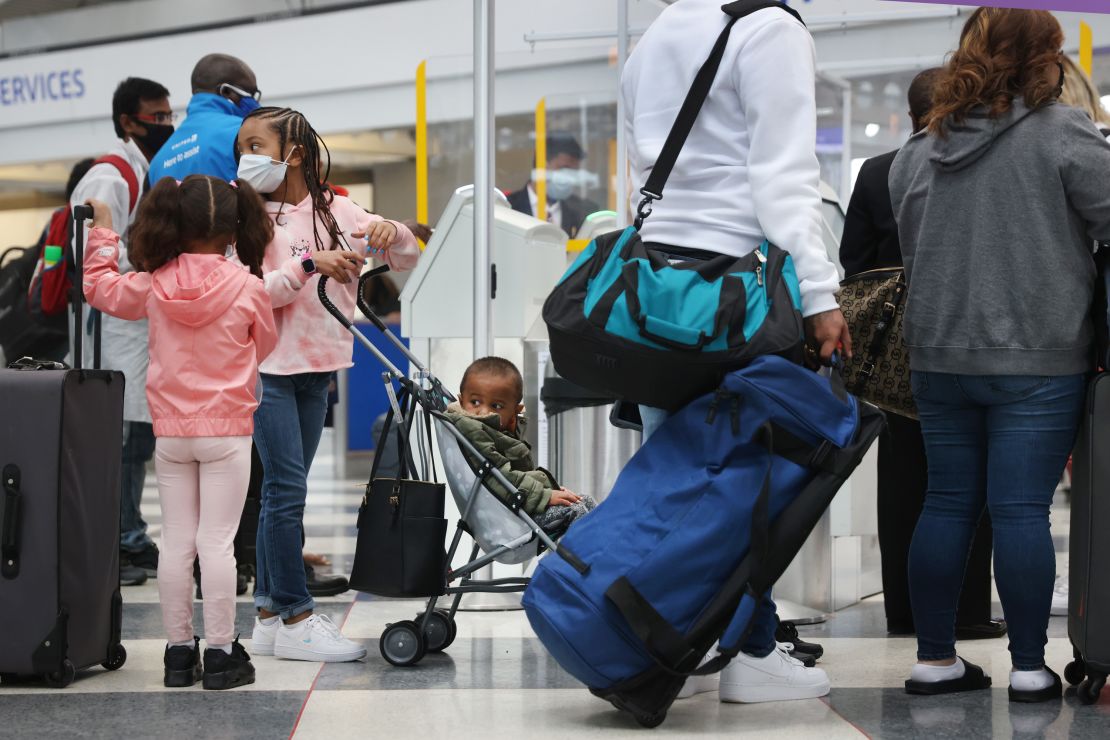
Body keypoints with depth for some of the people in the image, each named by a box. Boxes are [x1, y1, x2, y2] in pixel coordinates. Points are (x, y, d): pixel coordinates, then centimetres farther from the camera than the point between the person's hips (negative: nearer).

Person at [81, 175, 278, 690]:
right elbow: (264, 347, 7)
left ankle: (179, 651, 13)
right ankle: (221, 654, 2)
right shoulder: (248, 289, -10)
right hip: (226, 431, -2)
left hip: (170, 432, 2)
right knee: (217, 543, -1)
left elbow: (99, 286, 15)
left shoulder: (153, 285, -4)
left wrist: (103, 232, 28)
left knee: (175, 542, 8)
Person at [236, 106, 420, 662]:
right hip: (268, 366, -5)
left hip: (318, 366, 5)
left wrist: (391, 233, -13)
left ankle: (269, 615, 16)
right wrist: (309, 264, -25)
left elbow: (407, 260, 9)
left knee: (282, 491, 10)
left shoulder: (335, 211, 7)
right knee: (287, 487, -9)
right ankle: (296, 619, -6)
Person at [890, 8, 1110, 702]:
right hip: (1037, 359, -5)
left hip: (939, 355, 5)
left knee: (948, 504, 10)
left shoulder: (919, 150, 10)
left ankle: (935, 658, 14)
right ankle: (1030, 668, 3)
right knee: (1022, 511, -2)